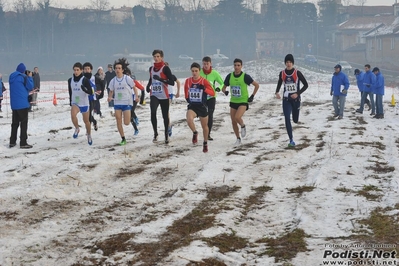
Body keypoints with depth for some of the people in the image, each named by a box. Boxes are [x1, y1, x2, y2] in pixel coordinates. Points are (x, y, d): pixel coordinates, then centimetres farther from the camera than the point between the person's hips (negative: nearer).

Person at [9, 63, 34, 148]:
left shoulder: (12, 77, 11)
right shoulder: (23, 77, -11)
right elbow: (30, 87, -7)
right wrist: (30, 77, 4)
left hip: (14, 104, 7)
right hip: (23, 104, -7)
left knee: (15, 123, 14)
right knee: (24, 123, -3)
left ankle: (12, 141, 16)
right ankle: (23, 143, -6)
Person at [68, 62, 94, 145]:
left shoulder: (85, 80, -12)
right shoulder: (70, 80, 2)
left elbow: (90, 92, -16)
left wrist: (84, 89, -36)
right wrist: (70, 102, 22)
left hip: (84, 103, -2)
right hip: (74, 103, 2)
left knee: (86, 121, 12)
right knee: (73, 115, -29)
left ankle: (89, 135, 36)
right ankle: (77, 129, -4)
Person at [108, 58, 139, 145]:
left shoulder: (127, 79, -6)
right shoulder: (113, 81, 4)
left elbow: (134, 87, 3)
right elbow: (111, 91, 13)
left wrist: (136, 96, -10)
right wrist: (109, 97, -7)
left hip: (127, 103, -4)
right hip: (117, 103, 4)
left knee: (126, 123, -8)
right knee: (118, 122, 0)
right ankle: (123, 139, 13)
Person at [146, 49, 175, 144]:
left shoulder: (165, 68, -7)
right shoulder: (151, 68, 10)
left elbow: (172, 82, -14)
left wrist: (160, 79, -25)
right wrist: (148, 86, 13)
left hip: (164, 96, -3)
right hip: (154, 95, 3)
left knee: (165, 116, 6)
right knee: (153, 113, -22)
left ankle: (166, 135, 24)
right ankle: (155, 133, -11)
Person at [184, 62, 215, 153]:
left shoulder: (204, 81, -10)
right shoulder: (188, 81, -1)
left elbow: (212, 93, -16)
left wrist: (204, 89, -31)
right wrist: (187, 98, 7)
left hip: (202, 106, -1)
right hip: (192, 106, 1)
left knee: (204, 126, 13)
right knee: (189, 120, -30)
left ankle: (205, 143, 36)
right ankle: (195, 133, 0)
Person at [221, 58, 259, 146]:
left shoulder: (245, 76, -11)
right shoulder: (229, 76, -1)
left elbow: (257, 85, -2)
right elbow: (224, 87, 10)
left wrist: (252, 96, -5)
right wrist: (224, 91, -13)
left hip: (243, 102, -4)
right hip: (233, 102, 5)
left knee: (237, 117, -27)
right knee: (233, 122, 6)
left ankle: (243, 126, 7)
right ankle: (238, 139, 24)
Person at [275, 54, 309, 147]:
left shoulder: (297, 73, -9)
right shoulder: (282, 73, 0)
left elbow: (306, 85, -4)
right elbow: (279, 83, 17)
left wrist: (298, 93, -15)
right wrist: (277, 92, -2)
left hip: (295, 99, -1)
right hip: (286, 100, 1)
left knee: (295, 120, 8)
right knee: (287, 119, -11)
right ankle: (291, 140, -5)